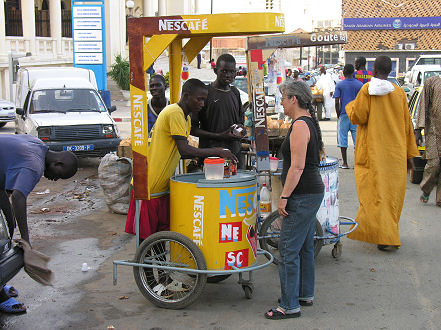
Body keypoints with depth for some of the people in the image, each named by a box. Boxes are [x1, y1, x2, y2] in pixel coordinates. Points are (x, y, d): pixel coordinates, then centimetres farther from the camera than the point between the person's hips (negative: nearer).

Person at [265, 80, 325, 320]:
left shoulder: (300, 125, -17)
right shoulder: (310, 122, 15)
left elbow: (297, 167, -22)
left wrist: (284, 197, -19)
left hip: (303, 196, -11)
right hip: (313, 192, 11)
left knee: (288, 249, -5)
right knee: (304, 247, 18)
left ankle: (289, 305, 1)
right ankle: (305, 294, 28)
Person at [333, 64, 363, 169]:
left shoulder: (339, 85, -2)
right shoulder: (360, 85, 2)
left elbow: (337, 102, -6)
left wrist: (338, 115, 4)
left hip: (344, 114, -1)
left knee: (343, 137, 6)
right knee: (357, 137, 6)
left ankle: (345, 163, 7)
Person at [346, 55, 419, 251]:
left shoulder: (367, 90, -9)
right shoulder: (399, 92, 5)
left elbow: (358, 117, -11)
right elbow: (407, 125, 8)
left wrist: (351, 107, 12)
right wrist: (409, 153, 14)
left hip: (373, 152, -4)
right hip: (395, 154, 4)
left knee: (375, 193, -1)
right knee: (392, 193, 13)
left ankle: (386, 237, -9)